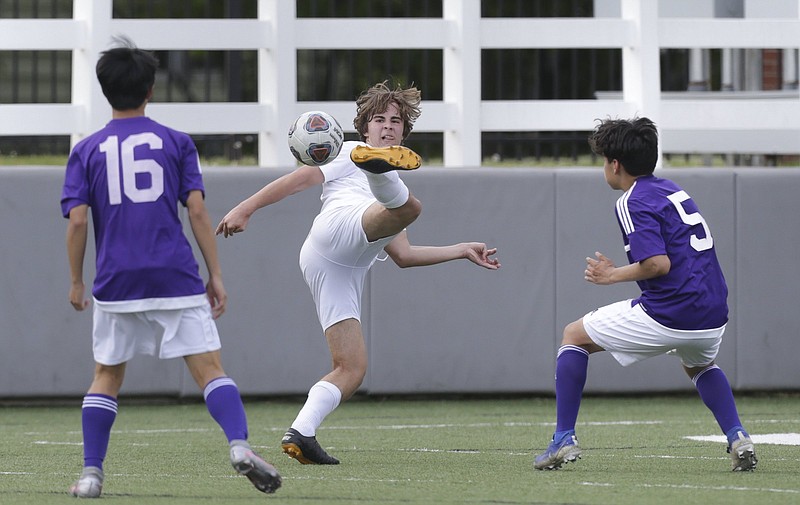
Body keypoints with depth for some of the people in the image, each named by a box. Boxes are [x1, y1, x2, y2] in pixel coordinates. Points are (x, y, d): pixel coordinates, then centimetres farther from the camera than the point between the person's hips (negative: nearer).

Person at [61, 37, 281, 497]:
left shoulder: (87, 151, 7)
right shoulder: (177, 143, 5)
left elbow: (77, 221, 0)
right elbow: (197, 210, -1)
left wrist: (77, 283, 10)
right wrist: (216, 276, 2)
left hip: (116, 283, 1)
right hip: (176, 278, -1)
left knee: (107, 375, 15)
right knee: (209, 368, -5)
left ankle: (91, 473, 9)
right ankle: (240, 444, -27)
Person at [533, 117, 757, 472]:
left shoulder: (633, 202, -7)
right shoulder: (671, 190, 18)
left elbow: (658, 264, -19)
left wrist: (612, 276, -3)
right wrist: (622, 270, 24)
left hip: (669, 316, -8)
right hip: (713, 318, 8)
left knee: (574, 336, 13)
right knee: (698, 365, 41)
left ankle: (564, 439, 8)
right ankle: (737, 438, 19)